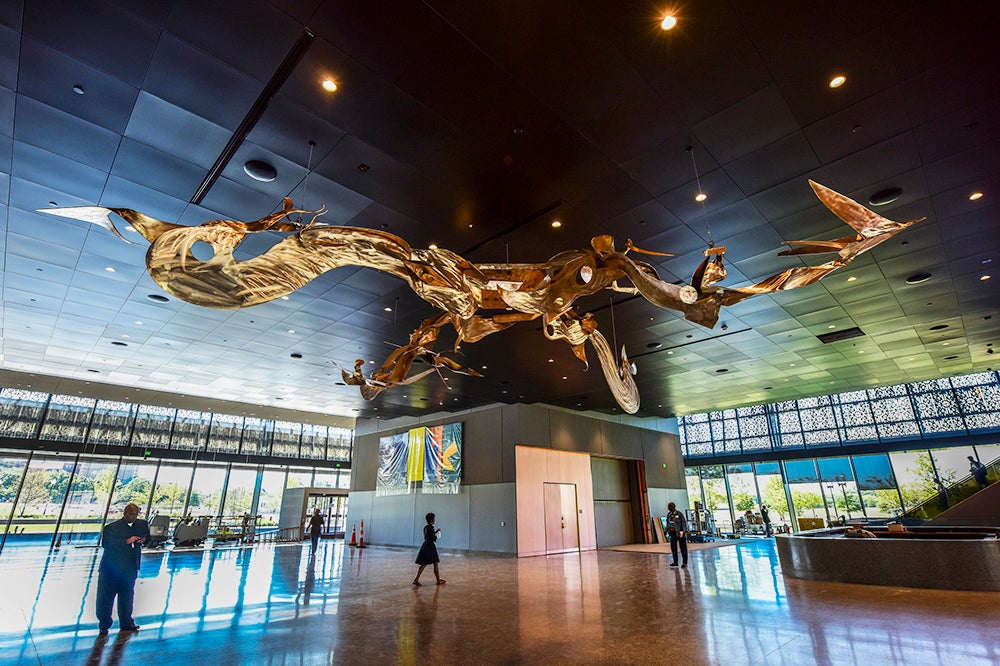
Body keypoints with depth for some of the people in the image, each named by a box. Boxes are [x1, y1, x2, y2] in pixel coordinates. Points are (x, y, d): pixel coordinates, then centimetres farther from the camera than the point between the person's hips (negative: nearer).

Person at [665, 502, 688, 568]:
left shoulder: (679, 514, -11)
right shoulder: (669, 514, 6)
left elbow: (684, 523, -10)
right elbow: (668, 523, 16)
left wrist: (684, 532, -16)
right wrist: (667, 530, 14)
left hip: (680, 532, -6)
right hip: (673, 533, 6)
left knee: (683, 547, 1)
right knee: (673, 546, 7)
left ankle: (685, 562, 6)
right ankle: (675, 562, 17)